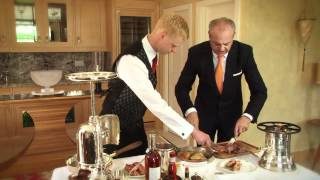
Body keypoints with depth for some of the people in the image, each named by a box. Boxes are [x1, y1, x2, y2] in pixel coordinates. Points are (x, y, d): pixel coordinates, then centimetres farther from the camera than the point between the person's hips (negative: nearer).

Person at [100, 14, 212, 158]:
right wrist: (193, 131, -31)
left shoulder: (150, 54, -3)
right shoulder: (131, 60, -30)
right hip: (116, 128, -8)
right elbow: (155, 103, -34)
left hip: (136, 125, 8)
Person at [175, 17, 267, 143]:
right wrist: (190, 110, -32)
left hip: (232, 112, 1)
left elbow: (260, 90, -16)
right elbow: (181, 87, -14)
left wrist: (247, 116, -32)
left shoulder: (244, 52, -18)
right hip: (204, 111, 0)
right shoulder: (196, 52, -19)